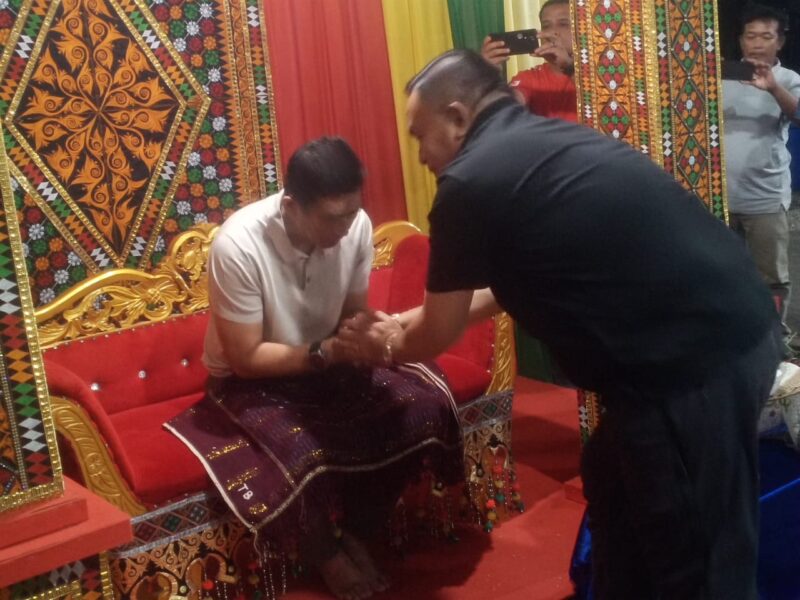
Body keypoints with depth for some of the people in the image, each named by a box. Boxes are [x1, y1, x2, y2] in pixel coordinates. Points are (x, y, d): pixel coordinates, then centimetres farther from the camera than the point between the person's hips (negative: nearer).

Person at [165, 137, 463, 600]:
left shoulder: (356, 225, -15)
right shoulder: (238, 246, -30)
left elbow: (353, 312, 0)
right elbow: (246, 358, -23)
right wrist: (327, 352, -33)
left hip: (326, 361, 5)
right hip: (249, 380, -5)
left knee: (424, 405, -16)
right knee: (303, 452, -34)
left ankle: (357, 532, 5)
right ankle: (327, 554, 0)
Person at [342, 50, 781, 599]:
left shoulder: (470, 182, -10)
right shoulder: (551, 140, 16)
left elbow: (438, 335, 3)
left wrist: (389, 344, 25)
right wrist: (412, 324, 36)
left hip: (695, 361, -9)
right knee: (615, 484, 26)